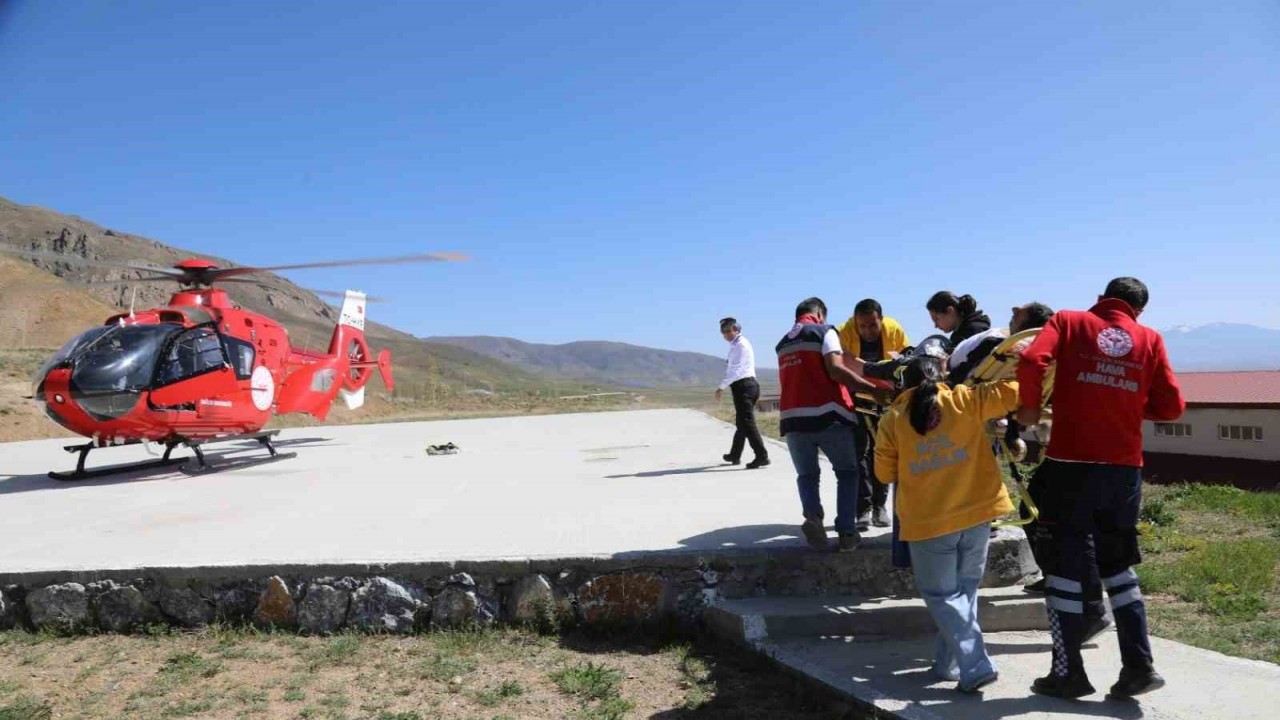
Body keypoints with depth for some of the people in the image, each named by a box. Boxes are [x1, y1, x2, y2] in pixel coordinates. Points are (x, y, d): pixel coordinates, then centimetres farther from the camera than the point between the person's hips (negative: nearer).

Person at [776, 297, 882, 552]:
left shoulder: (783, 344, 19)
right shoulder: (824, 331, 1)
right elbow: (835, 370, -14)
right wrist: (874, 389, -14)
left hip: (793, 417, 4)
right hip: (826, 414, -4)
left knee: (807, 475, 16)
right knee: (847, 472, 13)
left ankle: (813, 515, -11)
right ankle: (847, 532, 3)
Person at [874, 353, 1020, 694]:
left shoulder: (893, 418, 0)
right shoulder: (963, 400, 0)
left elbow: (885, 473, 7)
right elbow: (1011, 391, 0)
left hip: (926, 520, -2)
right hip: (975, 513, 2)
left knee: (942, 595, 9)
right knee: (964, 590, 19)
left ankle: (975, 666, -3)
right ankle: (950, 663, 24)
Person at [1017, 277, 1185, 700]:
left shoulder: (1069, 321, 3)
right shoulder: (1149, 339, 10)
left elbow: (1032, 362, -15)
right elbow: (1172, 407, 6)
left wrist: (1029, 409, -1)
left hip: (1071, 464, -3)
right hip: (1125, 467, 3)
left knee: (1064, 566, 7)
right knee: (1118, 564, 20)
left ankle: (1068, 673, 14)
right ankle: (1139, 667, 18)